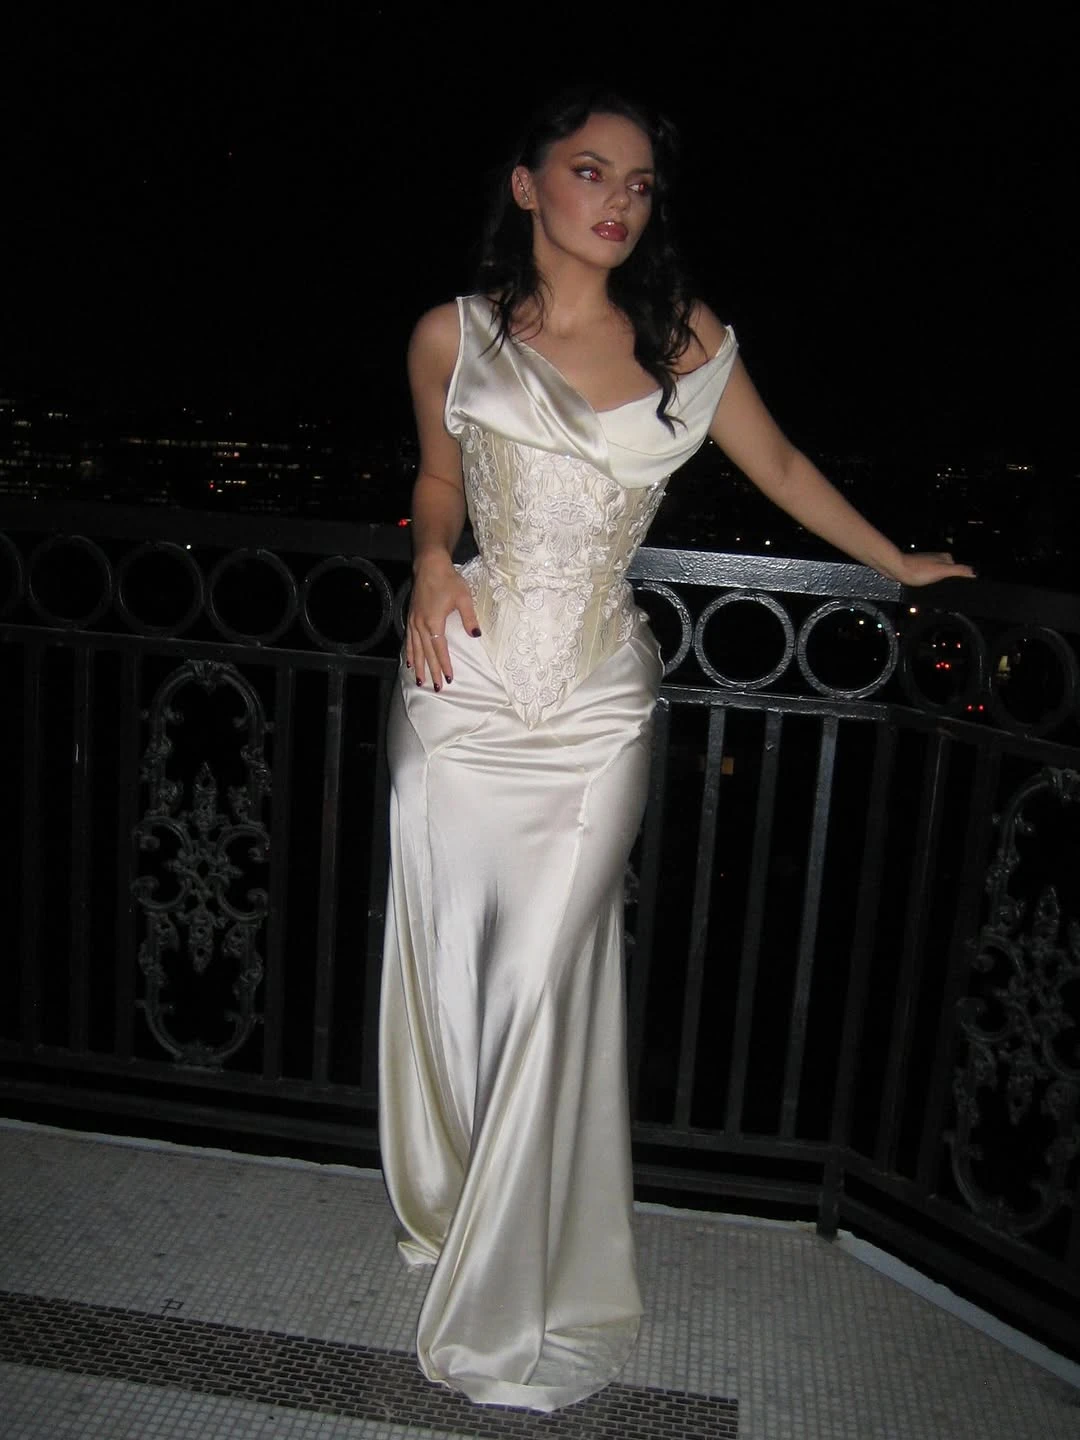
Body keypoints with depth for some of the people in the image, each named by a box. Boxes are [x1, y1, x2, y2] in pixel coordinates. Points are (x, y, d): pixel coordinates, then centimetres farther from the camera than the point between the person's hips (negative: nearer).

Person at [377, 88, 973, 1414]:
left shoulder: (686, 343, 4)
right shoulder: (454, 336, 3)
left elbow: (783, 471, 16)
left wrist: (901, 565, 22)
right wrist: (432, 561, -4)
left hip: (597, 706, 0)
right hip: (467, 688, 1)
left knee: (545, 991, -3)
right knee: (450, 968, 10)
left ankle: (509, 1303, 17)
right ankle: (445, 1213, 39)